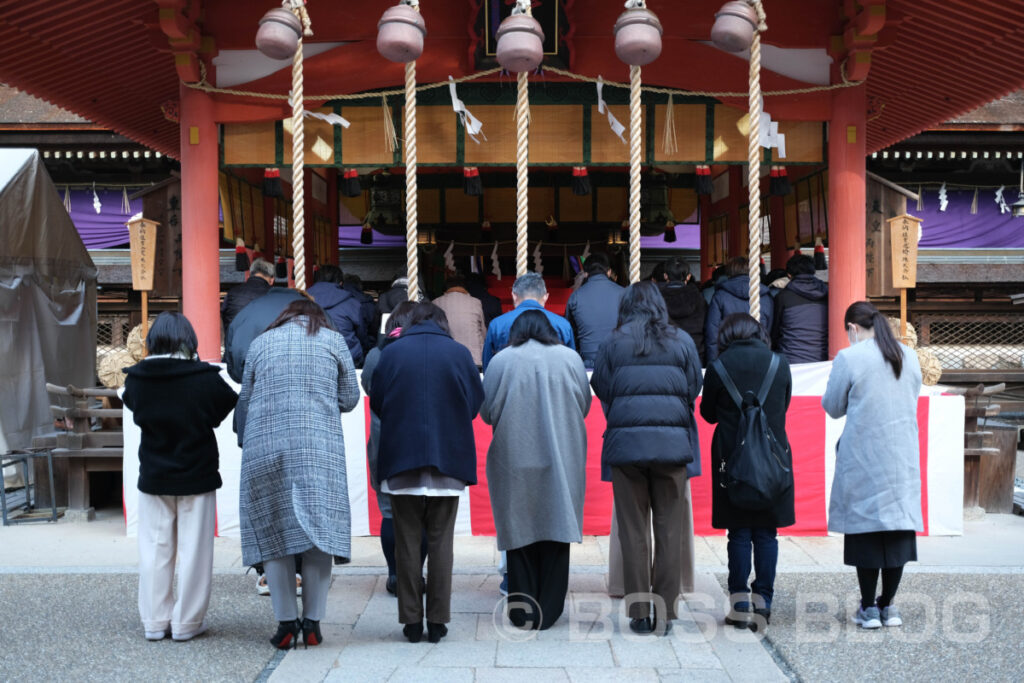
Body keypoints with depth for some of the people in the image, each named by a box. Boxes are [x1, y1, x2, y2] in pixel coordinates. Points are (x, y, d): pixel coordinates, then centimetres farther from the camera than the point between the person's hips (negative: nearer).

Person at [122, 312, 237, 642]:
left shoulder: (136, 378, -8)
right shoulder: (205, 378, -16)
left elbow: (133, 407, 7)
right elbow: (228, 405, -3)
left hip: (153, 477, 3)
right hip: (197, 477, -3)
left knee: (155, 550, 13)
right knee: (193, 550, 6)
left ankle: (155, 620, 19)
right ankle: (187, 622, 12)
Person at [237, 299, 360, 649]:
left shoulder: (260, 342, 12)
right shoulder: (333, 340, 9)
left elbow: (244, 399, 14)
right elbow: (350, 399, 10)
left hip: (264, 447, 1)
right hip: (320, 449, -1)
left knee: (272, 533, 7)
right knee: (318, 529, 5)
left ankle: (286, 623, 9)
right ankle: (312, 623, 6)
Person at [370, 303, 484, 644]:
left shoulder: (391, 353, -1)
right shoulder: (459, 353, -1)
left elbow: (376, 404, 5)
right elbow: (476, 404, 5)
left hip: (401, 461, 0)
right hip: (448, 460, 0)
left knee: (407, 542, 8)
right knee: (440, 542, 7)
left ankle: (411, 620, 11)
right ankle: (437, 621, 10)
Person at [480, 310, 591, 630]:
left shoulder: (501, 360, -3)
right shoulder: (570, 358, 2)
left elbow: (486, 412, 1)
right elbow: (585, 406, 9)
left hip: (515, 459, -1)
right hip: (563, 461, 1)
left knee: (519, 530, 8)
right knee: (556, 530, 8)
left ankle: (523, 611, 13)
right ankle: (548, 611, 12)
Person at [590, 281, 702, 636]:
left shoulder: (614, 343, 1)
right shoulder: (682, 341, 5)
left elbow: (601, 390, 4)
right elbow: (694, 388, 8)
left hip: (626, 443, -1)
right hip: (672, 444, 1)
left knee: (632, 530, 5)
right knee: (668, 528, 6)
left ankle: (639, 613, 9)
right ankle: (665, 611, 9)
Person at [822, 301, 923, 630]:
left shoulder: (848, 359, -10)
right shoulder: (910, 356, 5)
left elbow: (832, 407, -2)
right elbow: (913, 399, 17)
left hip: (863, 458, -4)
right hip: (904, 458, 4)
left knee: (865, 529, 3)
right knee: (899, 525, 9)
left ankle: (869, 609, 9)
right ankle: (888, 605, 15)